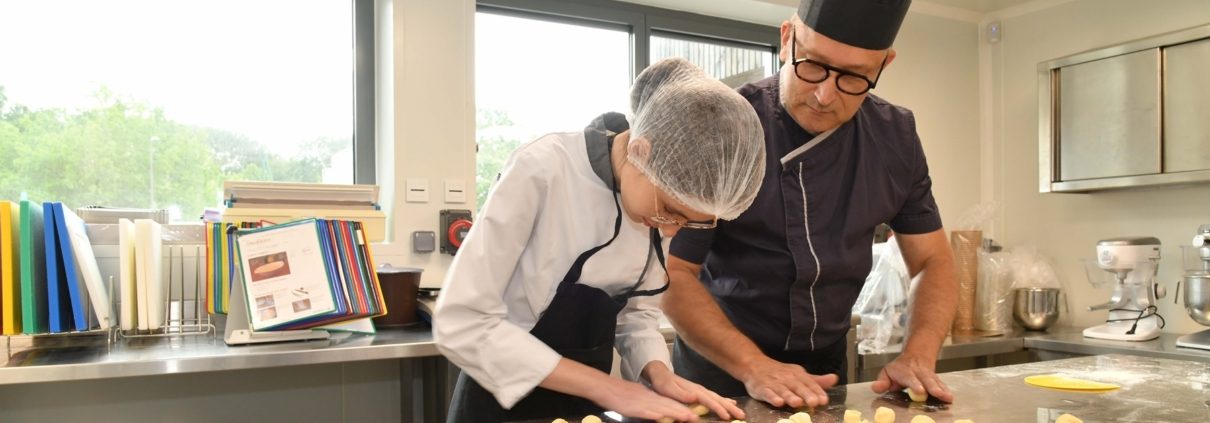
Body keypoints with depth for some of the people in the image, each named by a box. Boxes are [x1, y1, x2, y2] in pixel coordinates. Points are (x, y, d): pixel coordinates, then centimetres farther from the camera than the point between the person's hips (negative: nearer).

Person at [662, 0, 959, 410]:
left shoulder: (895, 138, -6)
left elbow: (933, 261, 1)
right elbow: (672, 272, -19)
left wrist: (917, 357, -15)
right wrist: (752, 367, -28)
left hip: (826, 365, 5)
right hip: (721, 368, -4)